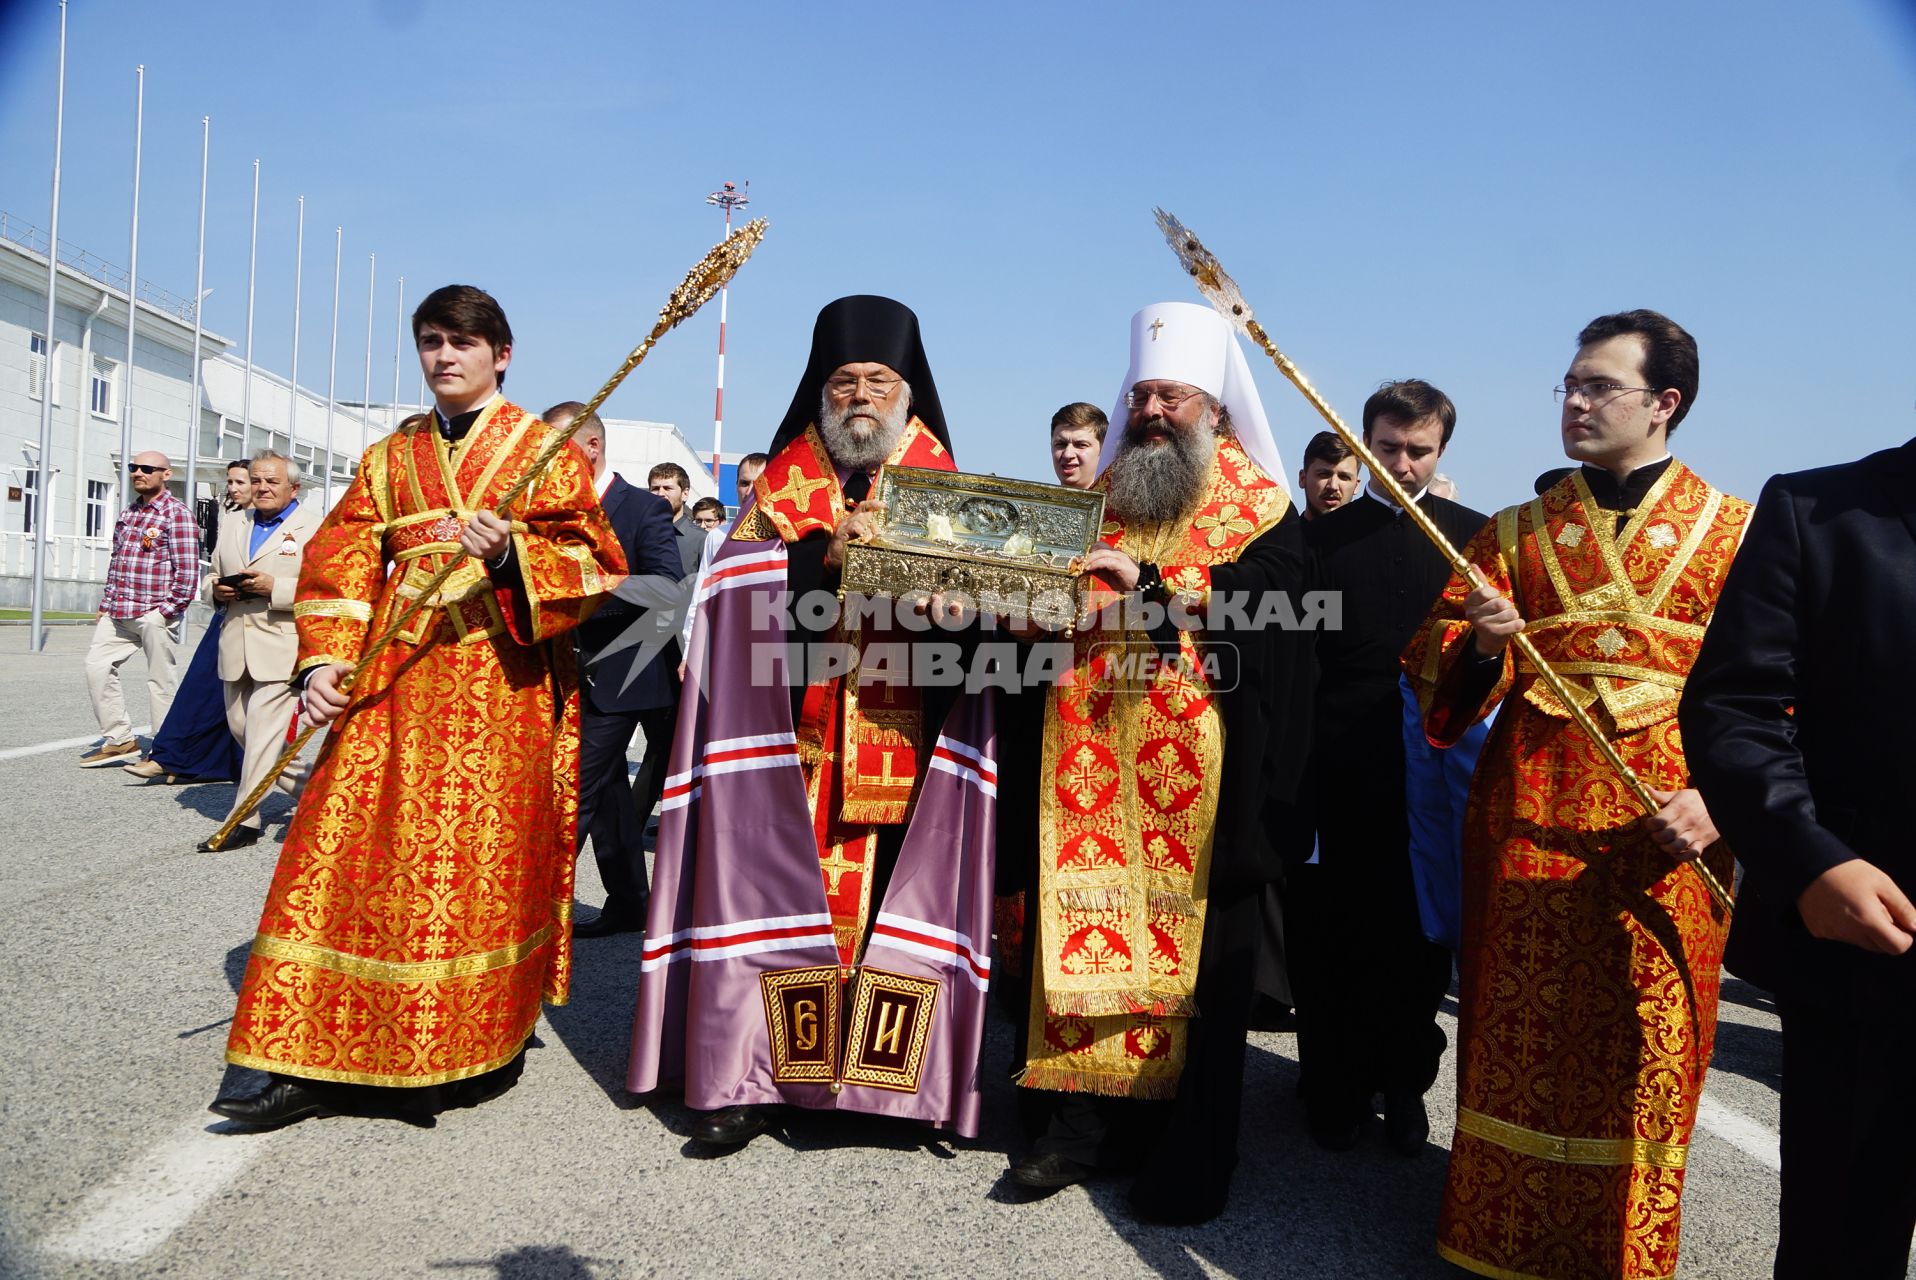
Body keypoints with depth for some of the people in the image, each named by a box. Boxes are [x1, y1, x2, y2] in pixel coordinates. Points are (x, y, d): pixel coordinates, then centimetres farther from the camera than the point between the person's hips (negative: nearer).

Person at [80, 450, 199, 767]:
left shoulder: (177, 513, -8)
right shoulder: (128, 513, 17)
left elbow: (187, 570, -13)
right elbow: (115, 562, 20)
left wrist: (168, 610, -15)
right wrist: (106, 604, 14)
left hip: (155, 613, -8)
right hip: (118, 612, 8)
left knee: (160, 681, -1)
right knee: (97, 666, 4)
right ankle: (119, 740, 12)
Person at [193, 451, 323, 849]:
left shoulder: (316, 527, -4)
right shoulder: (232, 523, 17)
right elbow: (214, 575, 25)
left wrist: (275, 587, -21)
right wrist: (217, 590, 1)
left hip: (282, 647, -8)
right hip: (236, 647, 8)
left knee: (262, 733, -8)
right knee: (241, 727, 14)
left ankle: (245, 820, -1)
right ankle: (307, 785, 30)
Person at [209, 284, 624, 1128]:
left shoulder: (545, 449, 7)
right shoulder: (390, 457, 18)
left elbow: (587, 559, -2)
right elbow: (343, 560, 10)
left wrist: (510, 558, -21)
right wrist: (325, 658, -5)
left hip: (502, 680, -3)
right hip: (395, 677, 4)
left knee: (486, 855, -2)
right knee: (357, 848, -2)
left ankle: (483, 1047, 12)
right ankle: (318, 1062, 4)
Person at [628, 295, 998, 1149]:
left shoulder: (940, 482, 14)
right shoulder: (788, 477, 12)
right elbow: (740, 577, -1)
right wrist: (822, 557, -17)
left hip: (903, 737, 0)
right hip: (793, 732, 0)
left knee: (886, 885, -3)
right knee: (782, 884, -4)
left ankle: (889, 1071, 7)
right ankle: (756, 1073, 3)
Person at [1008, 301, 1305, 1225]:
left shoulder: (1257, 505, 3)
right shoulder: (1099, 499, 17)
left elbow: (1268, 587, -15)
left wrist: (1148, 581, -21)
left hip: (1198, 764, -3)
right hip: (1094, 765, 4)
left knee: (1193, 942, 1)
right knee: (1086, 927, 3)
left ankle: (1189, 1150, 11)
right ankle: (1083, 1121, 13)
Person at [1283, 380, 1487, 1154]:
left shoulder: (1474, 536, 7)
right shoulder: (1320, 536, 6)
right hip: (1335, 771, 0)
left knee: (1417, 940, 10)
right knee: (1328, 938, 6)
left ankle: (1403, 1083, 27)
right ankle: (1335, 1087, 22)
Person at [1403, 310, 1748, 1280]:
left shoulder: (1739, 533, 5)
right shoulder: (1514, 535, 10)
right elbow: (1435, 672, 3)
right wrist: (1481, 647, -18)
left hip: (1667, 839, -1)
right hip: (1526, 828, 2)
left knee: (1642, 1056, 5)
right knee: (1518, 1047, 7)